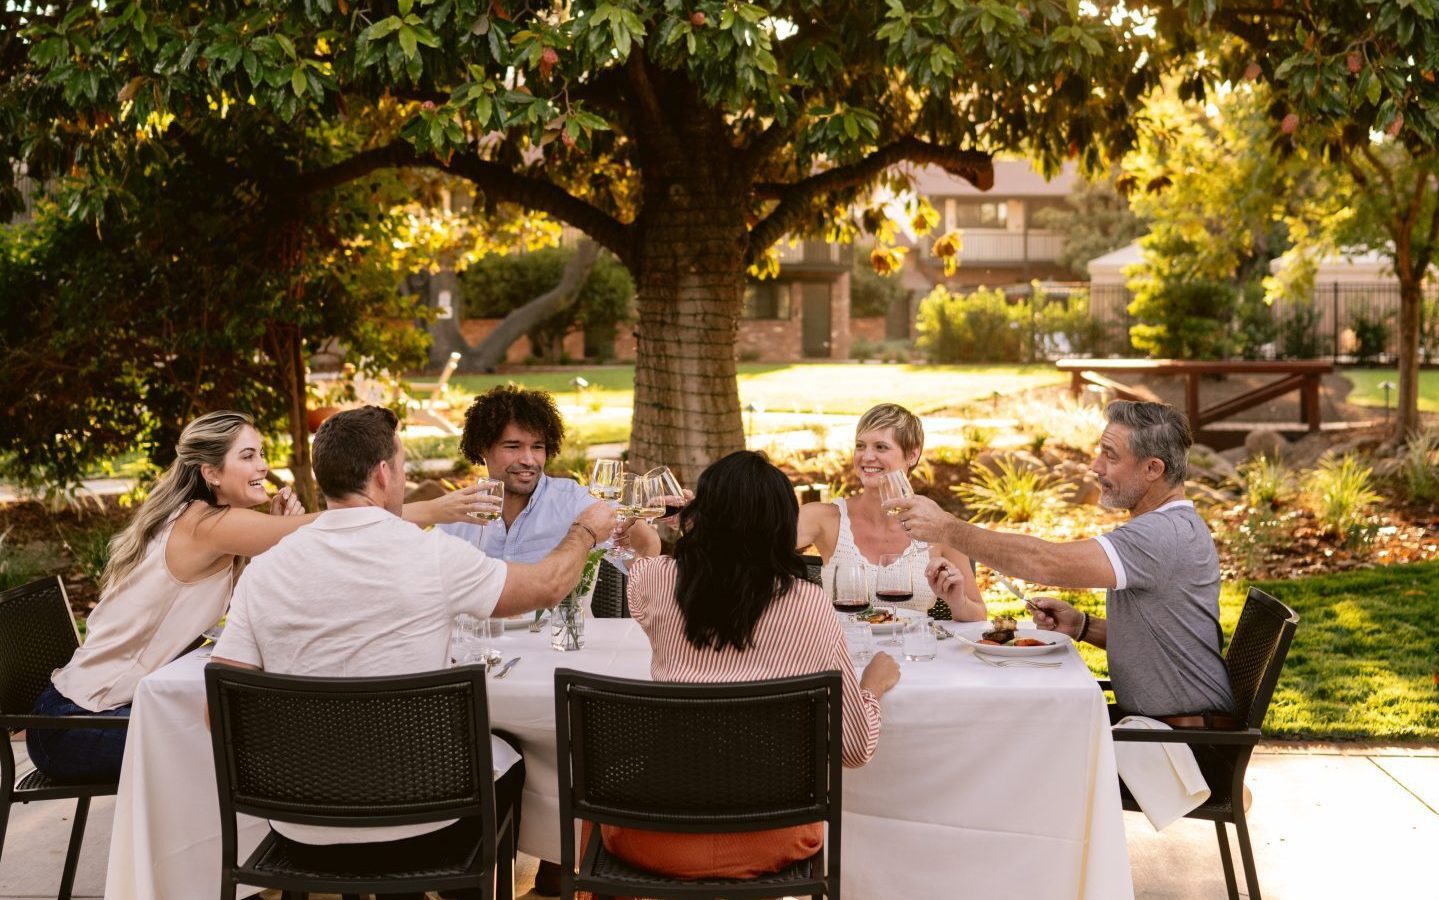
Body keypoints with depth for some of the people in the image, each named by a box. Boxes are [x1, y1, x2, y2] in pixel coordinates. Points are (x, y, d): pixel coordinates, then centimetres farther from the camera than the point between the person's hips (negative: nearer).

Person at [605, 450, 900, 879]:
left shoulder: (656, 580, -5)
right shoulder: (810, 605, -7)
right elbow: (857, 747, -2)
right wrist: (875, 683, 18)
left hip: (654, 841, 0)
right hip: (767, 844, 1)